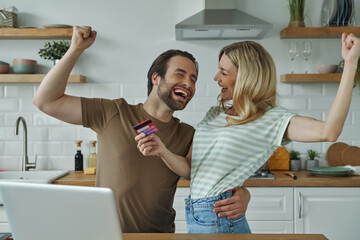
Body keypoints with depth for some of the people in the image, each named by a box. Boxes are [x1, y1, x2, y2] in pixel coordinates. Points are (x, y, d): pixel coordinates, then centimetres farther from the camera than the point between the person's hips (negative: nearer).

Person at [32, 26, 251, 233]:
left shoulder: (188, 136, 1)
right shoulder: (114, 114, -4)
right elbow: (46, 101, -4)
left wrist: (242, 195, -22)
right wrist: (76, 49, -9)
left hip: (159, 233, 2)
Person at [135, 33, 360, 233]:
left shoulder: (271, 119, -9)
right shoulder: (214, 114, 10)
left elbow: (328, 132, -26)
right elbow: (190, 168, 6)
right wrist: (162, 150, -13)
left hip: (220, 221, -6)